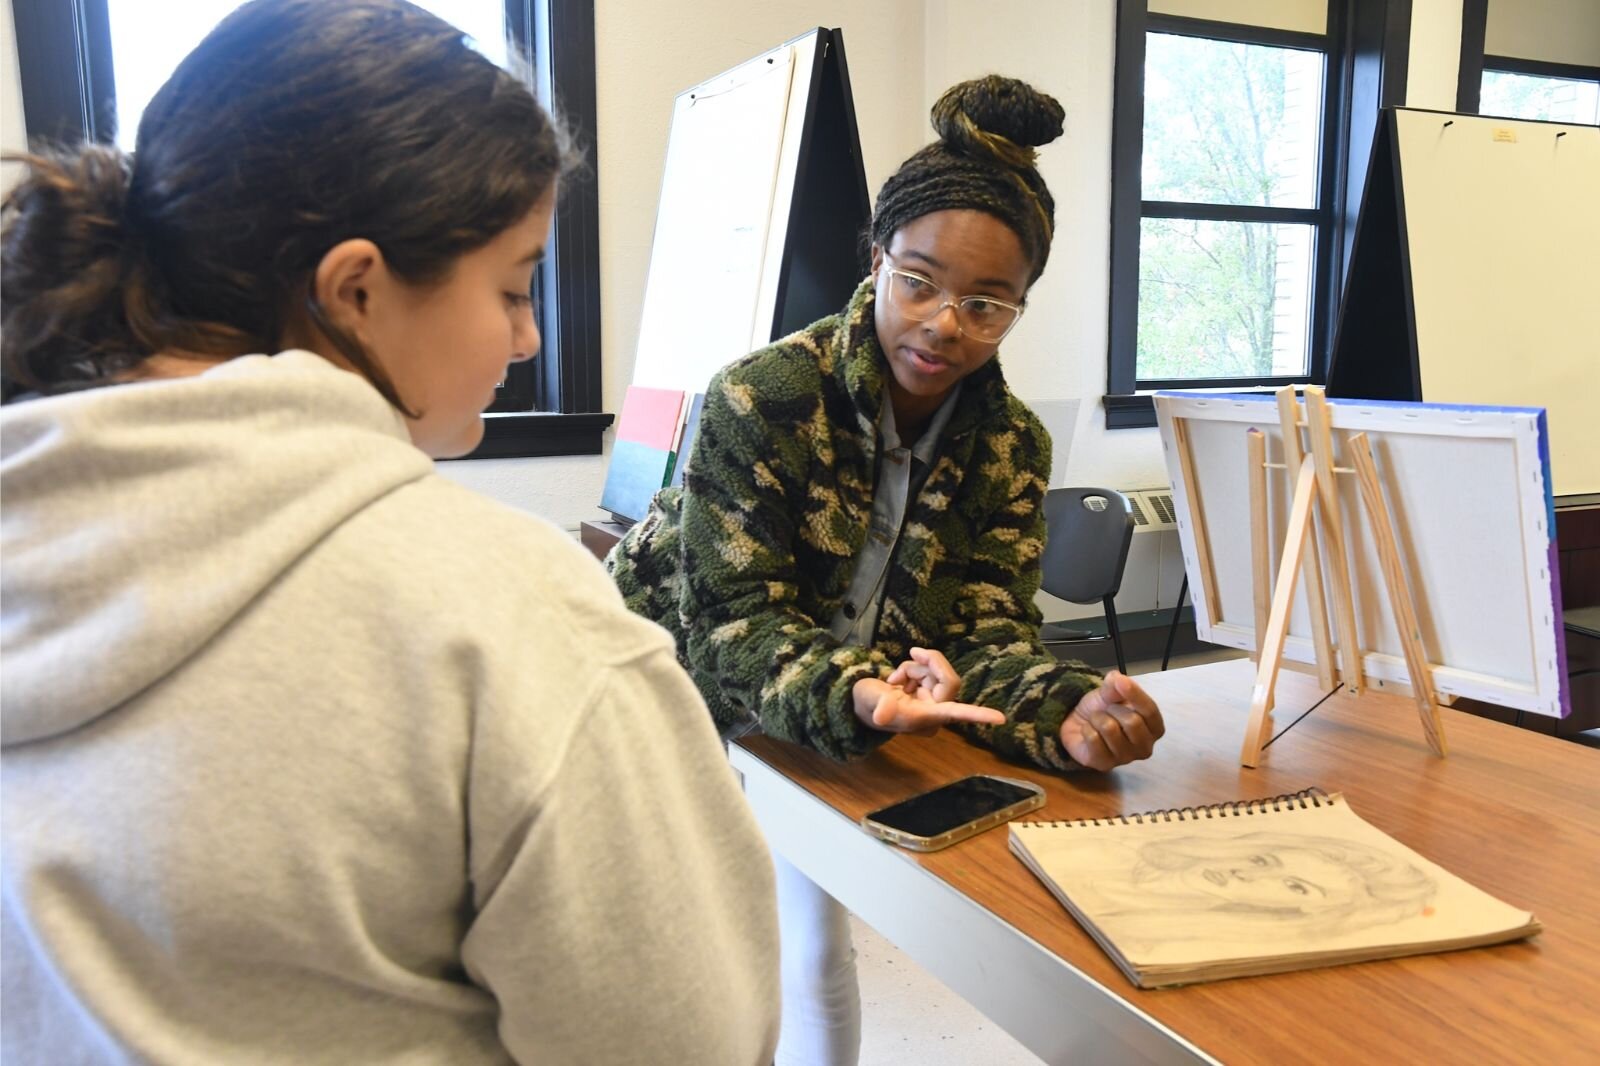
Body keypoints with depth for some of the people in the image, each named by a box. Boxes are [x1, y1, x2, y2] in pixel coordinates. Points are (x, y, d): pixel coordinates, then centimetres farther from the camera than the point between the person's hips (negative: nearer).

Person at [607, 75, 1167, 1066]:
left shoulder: (1012, 445, -12)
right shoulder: (763, 397, -26)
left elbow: (984, 628, -18)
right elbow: (734, 621, -27)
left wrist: (1070, 709, -39)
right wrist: (855, 694, -47)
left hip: (830, 729, 3)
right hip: (679, 681, -3)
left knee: (816, 949, 10)